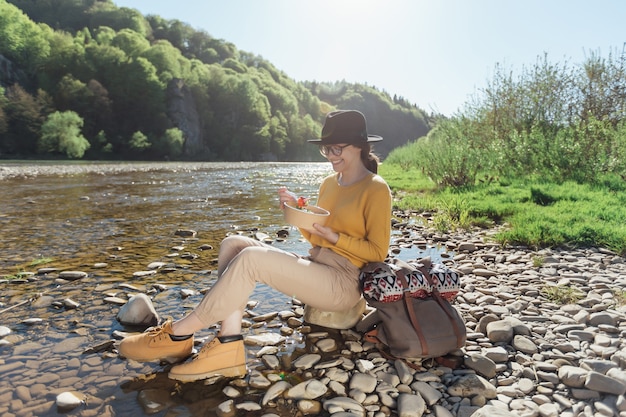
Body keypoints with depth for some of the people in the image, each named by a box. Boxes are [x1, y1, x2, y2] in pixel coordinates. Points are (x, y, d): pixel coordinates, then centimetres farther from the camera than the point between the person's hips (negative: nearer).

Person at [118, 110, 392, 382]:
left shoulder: (376, 189, -6)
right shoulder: (329, 183, 16)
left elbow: (377, 252, -7)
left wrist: (333, 237, -18)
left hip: (342, 283, -8)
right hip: (313, 269, 8)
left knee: (250, 257, -27)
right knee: (233, 244, -10)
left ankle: (178, 335, -13)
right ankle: (227, 347, -20)